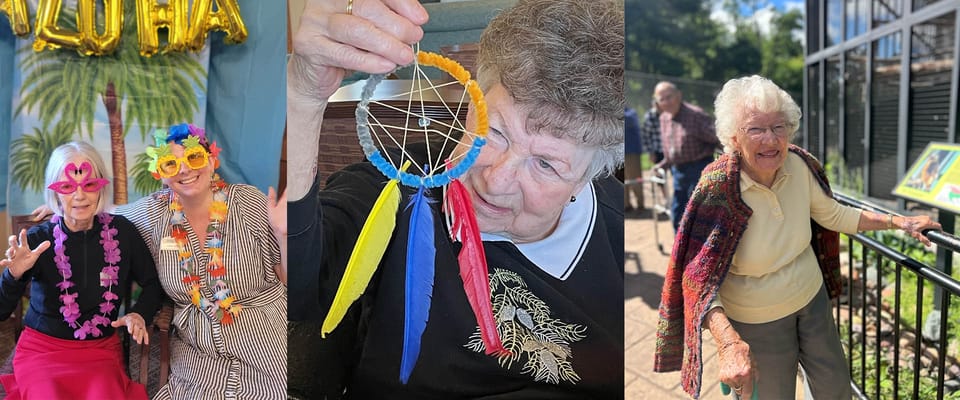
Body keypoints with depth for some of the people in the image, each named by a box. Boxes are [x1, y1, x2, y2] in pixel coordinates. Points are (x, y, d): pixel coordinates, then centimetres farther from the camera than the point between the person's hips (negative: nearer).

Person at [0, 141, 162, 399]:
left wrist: (139, 314, -10)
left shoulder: (120, 231, -5)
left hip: (102, 350, 1)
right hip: (42, 349, -1)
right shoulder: (37, 240, -9)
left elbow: (152, 284, 8)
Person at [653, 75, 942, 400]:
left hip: (813, 299, 5)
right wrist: (728, 341, -45)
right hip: (758, 323, -5)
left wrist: (897, 221, 1)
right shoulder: (719, 190, -29)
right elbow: (699, 279, -32)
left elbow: (834, 215, 7)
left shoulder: (799, 166, -13)